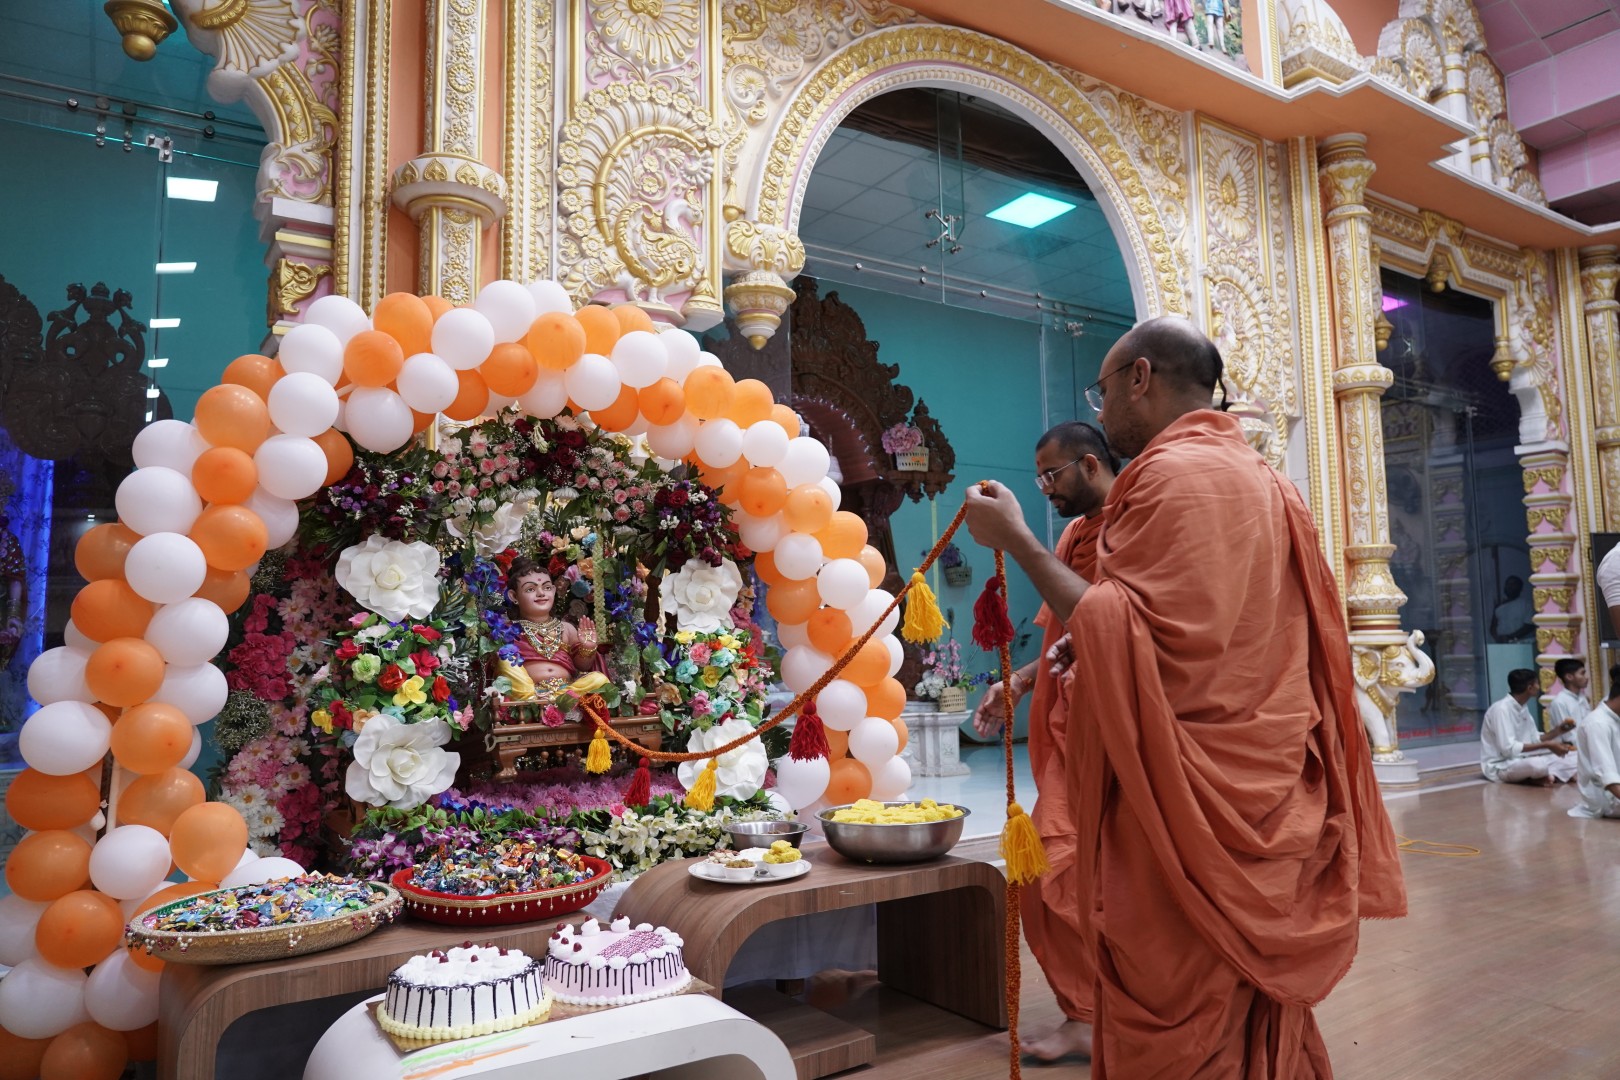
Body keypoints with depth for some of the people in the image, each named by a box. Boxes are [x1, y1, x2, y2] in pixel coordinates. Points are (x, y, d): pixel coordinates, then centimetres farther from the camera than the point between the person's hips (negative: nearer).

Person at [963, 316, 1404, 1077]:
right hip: (1263, 794, 10)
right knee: (1257, 1017, 17)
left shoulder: (1174, 473, -13)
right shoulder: (1264, 481, 15)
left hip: (1192, 810, -9)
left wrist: (1018, 543, -15)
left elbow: (1136, 643, -21)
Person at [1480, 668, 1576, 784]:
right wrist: (1546, 745, -23)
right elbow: (1508, 748, -25)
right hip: (1500, 767, -9)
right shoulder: (1502, 709, -18)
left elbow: (1535, 740, 14)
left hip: (1519, 760, 10)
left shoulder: (1523, 709, 10)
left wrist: (1558, 731, 0)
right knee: (1538, 764, -35)